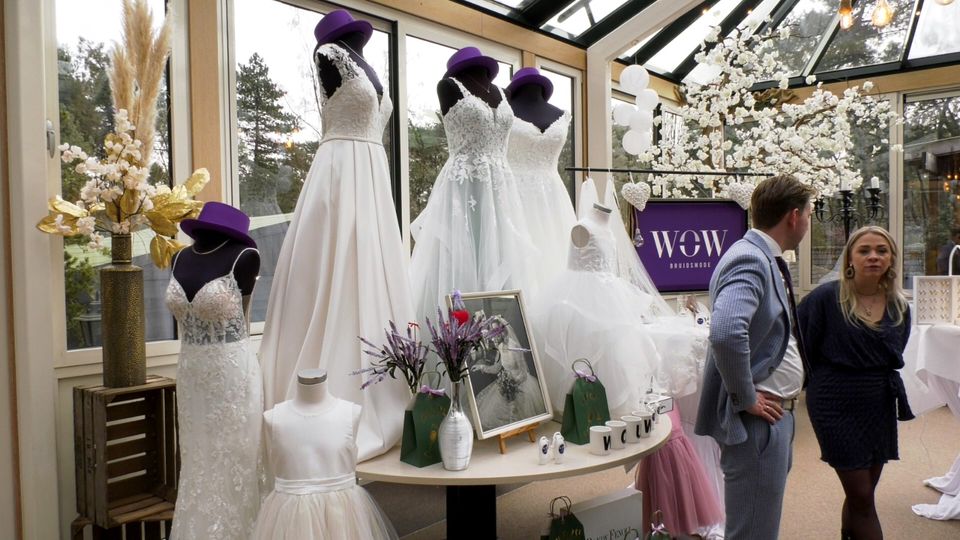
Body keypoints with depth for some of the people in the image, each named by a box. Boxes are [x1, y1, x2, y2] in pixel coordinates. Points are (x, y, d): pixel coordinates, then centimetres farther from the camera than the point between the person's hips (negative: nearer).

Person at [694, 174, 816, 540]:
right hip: (757, 421, -10)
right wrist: (746, 399, -24)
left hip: (775, 416, 10)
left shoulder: (766, 259, 12)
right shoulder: (750, 260, -20)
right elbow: (726, 332, -37)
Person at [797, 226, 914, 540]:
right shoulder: (827, 298, -14)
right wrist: (822, 381, 1)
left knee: (861, 495, 15)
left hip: (880, 406, 5)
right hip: (837, 406, -5)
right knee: (862, 497, 0)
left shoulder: (899, 307, 4)